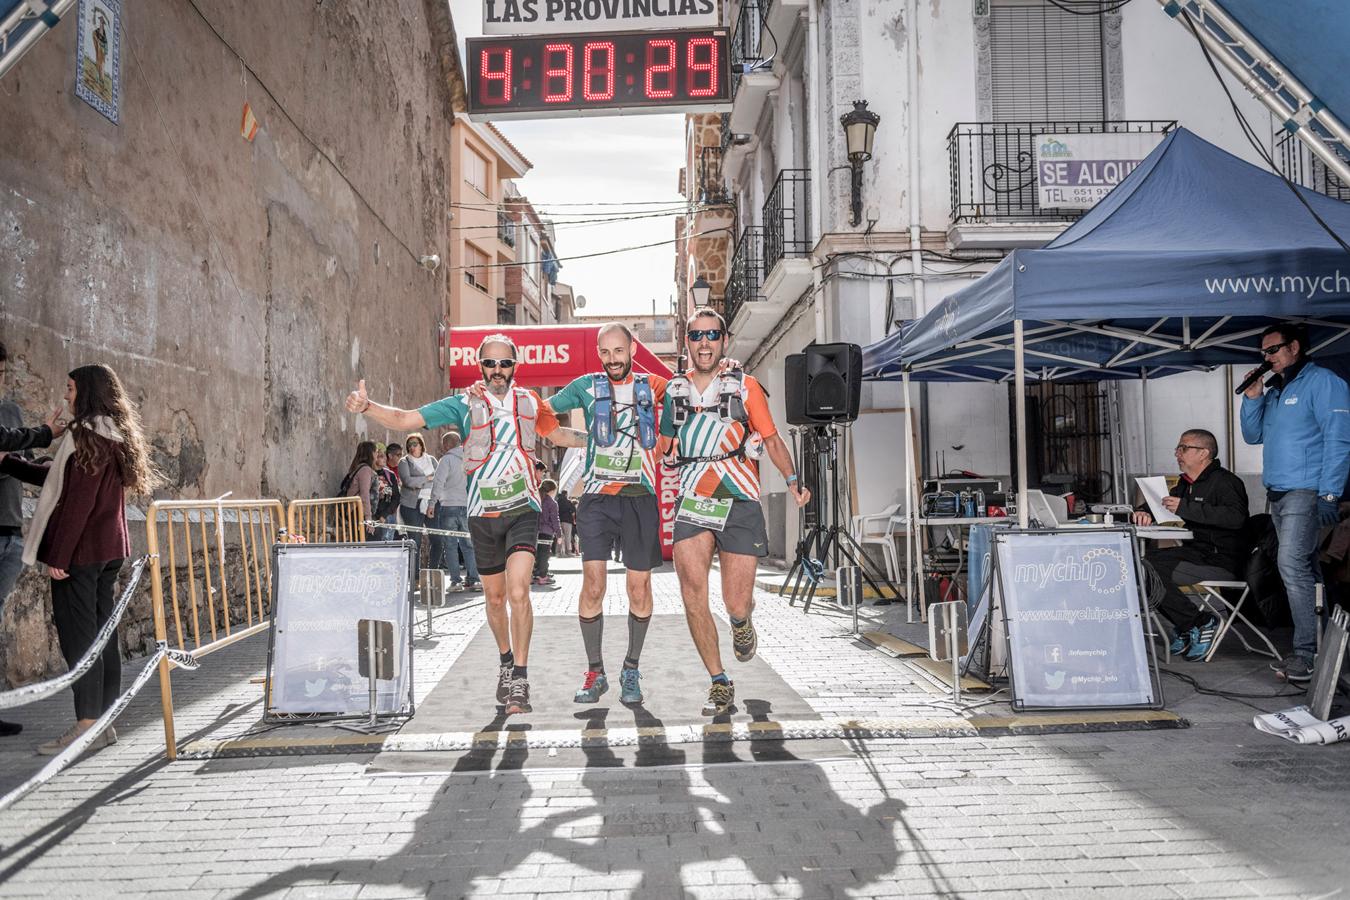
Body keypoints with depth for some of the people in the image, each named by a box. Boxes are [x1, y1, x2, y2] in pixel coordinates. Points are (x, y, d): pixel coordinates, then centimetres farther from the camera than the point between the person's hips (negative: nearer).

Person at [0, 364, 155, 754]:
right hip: (108, 550, 9)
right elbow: (55, 477, 24)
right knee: (101, 633, 11)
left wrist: (59, 554, -17)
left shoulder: (87, 436, -13)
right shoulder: (114, 436, 15)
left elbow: (77, 500, -18)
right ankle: (103, 724, 16)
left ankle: (87, 726, 0)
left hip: (80, 550, -9)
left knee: (77, 635, -4)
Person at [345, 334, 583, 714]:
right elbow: (406, 419, -8)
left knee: (518, 592, -18)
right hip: (483, 513, 1)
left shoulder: (529, 401, 5)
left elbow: (556, 431, 24)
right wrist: (366, 406, -23)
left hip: (523, 511, -1)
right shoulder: (464, 405, -1)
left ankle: (520, 679, -11)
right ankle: (506, 662, 36)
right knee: (495, 598, 13)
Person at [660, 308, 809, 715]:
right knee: (693, 594, -12)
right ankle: (720, 684, 4)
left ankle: (742, 621, 35)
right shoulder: (672, 390, 11)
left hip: (740, 502, -2)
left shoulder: (745, 386, 5)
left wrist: (792, 481, -1)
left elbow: (772, 439, 8)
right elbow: (663, 450, 20)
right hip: (691, 502, 2)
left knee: (736, 605, -5)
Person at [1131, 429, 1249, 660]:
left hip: (1221, 560, -9)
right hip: (1197, 552, 9)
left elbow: (1236, 517, -27)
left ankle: (1201, 622, -7)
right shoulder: (1186, 483, 16)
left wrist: (1186, 508, -26)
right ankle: (1183, 625, 2)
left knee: (1151, 573, -24)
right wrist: (1144, 512, 0)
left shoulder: (1224, 481, -11)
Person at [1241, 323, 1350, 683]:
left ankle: (1305, 652, -14)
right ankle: (1320, 643, 17)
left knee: (1292, 565, -16)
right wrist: (1252, 397, 5)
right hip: (1277, 493, 8)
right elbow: (1253, 436, 19)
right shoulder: (1273, 391, 18)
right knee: (1303, 568, 11)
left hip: (1306, 491, -8)